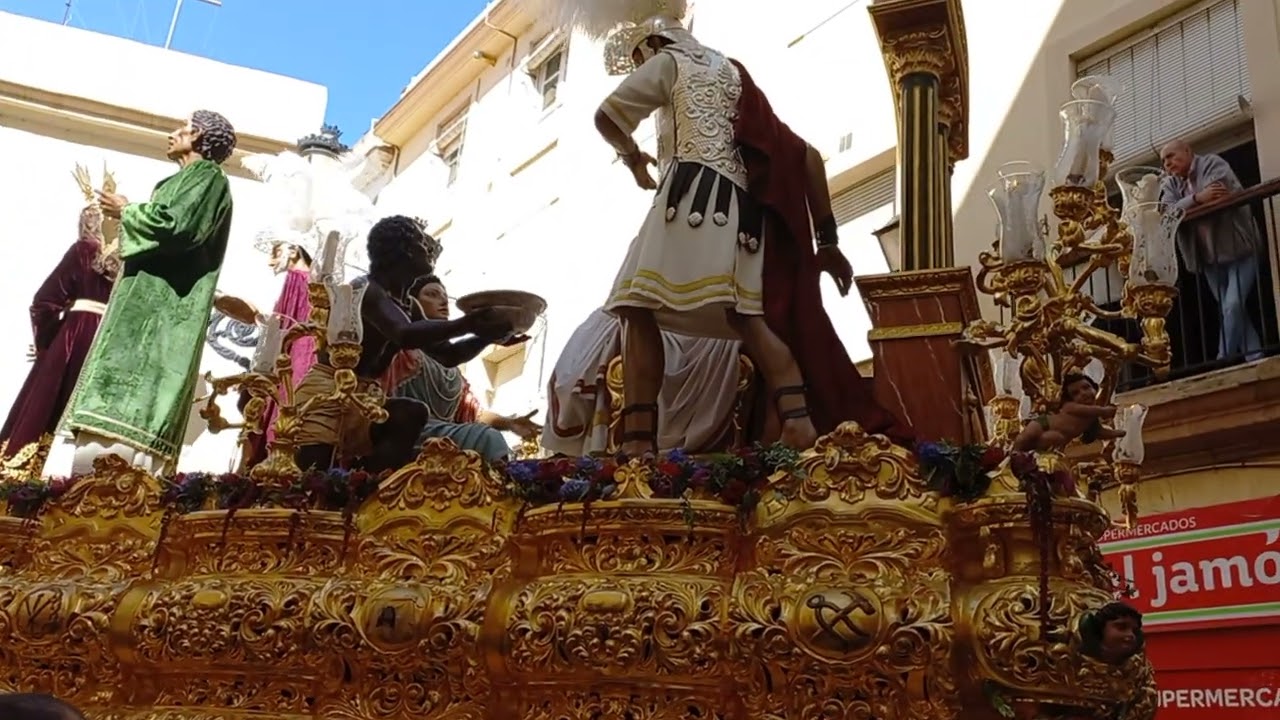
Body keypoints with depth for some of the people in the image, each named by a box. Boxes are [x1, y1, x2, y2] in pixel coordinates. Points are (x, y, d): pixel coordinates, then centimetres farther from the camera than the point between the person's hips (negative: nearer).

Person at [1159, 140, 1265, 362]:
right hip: (1209, 258, 6)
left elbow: (1220, 198, -20)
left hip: (1238, 248, -6)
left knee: (1233, 306, -15)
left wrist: (1181, 210, -11)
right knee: (1228, 311, 4)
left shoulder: (1212, 164, -1)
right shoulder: (1170, 185, 11)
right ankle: (1254, 356, 9)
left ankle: (1224, 361, -12)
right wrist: (1196, 198, -25)